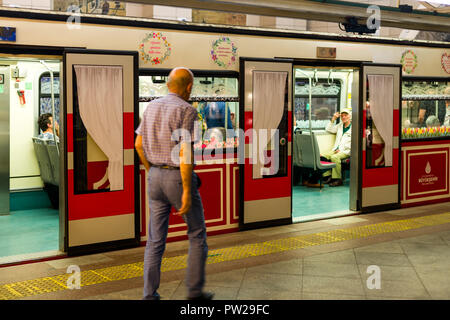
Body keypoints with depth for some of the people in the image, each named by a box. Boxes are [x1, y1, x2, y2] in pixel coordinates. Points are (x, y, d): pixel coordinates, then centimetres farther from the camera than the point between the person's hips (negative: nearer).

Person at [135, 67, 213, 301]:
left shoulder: (152, 107, 7)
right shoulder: (187, 111, -15)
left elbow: (139, 144, 11)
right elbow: (185, 153, -22)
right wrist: (187, 192, -21)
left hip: (156, 177, 6)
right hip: (180, 180, -6)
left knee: (156, 239, 10)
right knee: (197, 234, 12)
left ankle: (149, 295, 9)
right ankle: (195, 291, 15)